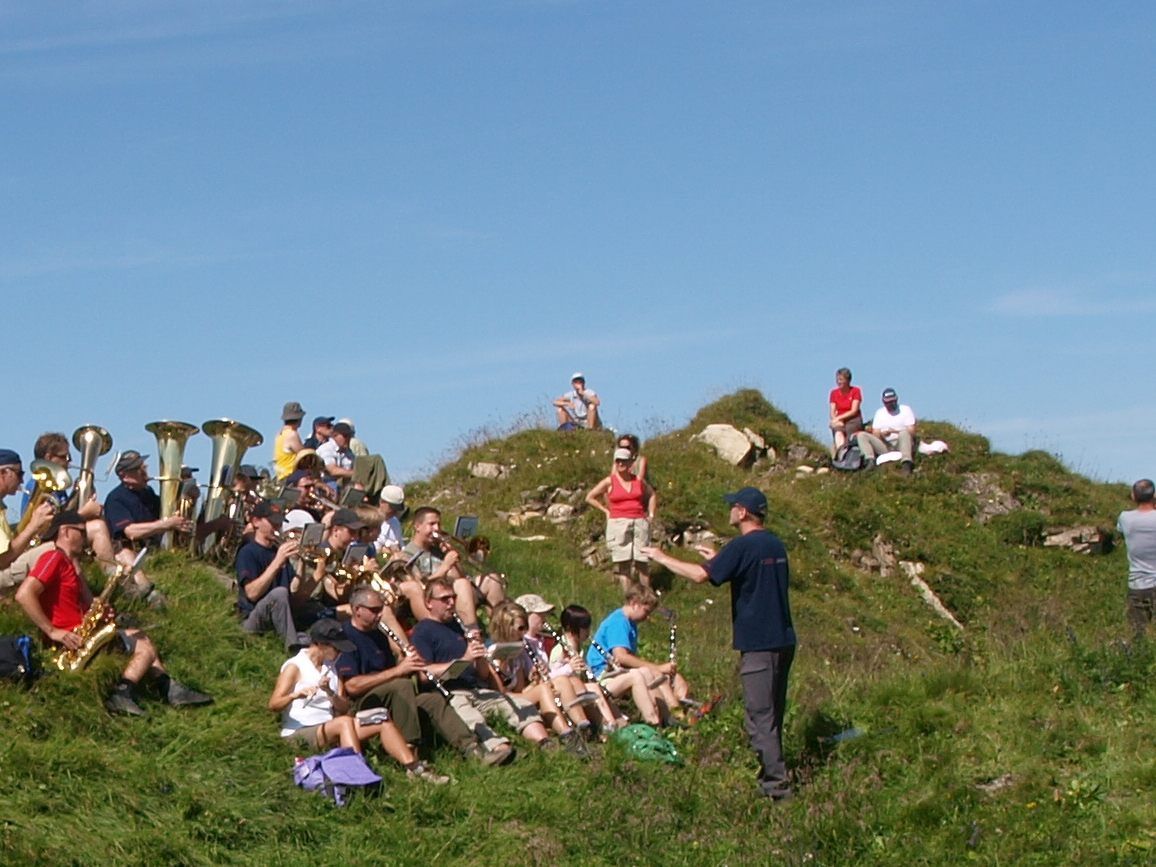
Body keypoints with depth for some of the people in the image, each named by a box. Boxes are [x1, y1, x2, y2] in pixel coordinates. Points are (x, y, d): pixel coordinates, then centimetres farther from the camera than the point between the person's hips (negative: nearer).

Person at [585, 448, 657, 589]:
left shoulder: (638, 480, 8)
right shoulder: (609, 482, 0)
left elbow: (652, 495, 24)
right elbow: (590, 497, 6)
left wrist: (651, 514, 14)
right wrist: (606, 510, 2)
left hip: (640, 523, 2)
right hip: (618, 524, -2)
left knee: (642, 563, 3)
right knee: (624, 564, -5)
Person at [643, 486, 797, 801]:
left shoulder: (743, 546, -15)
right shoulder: (775, 544, 12)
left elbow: (701, 575, -18)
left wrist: (663, 558, -6)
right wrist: (718, 559, 32)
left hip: (758, 644, -9)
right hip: (783, 640, 9)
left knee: (760, 716, -6)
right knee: (773, 712, 17)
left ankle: (775, 783, -8)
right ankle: (772, 773, 25)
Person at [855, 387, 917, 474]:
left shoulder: (905, 410, 6)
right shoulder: (879, 412, 16)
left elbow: (911, 432, -4)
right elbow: (875, 434, 9)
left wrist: (895, 432, -21)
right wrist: (881, 434, -16)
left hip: (902, 445, -3)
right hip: (885, 447, 4)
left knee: (904, 433, -37)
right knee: (861, 435, -13)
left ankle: (907, 466, -55)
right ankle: (871, 462, -36)